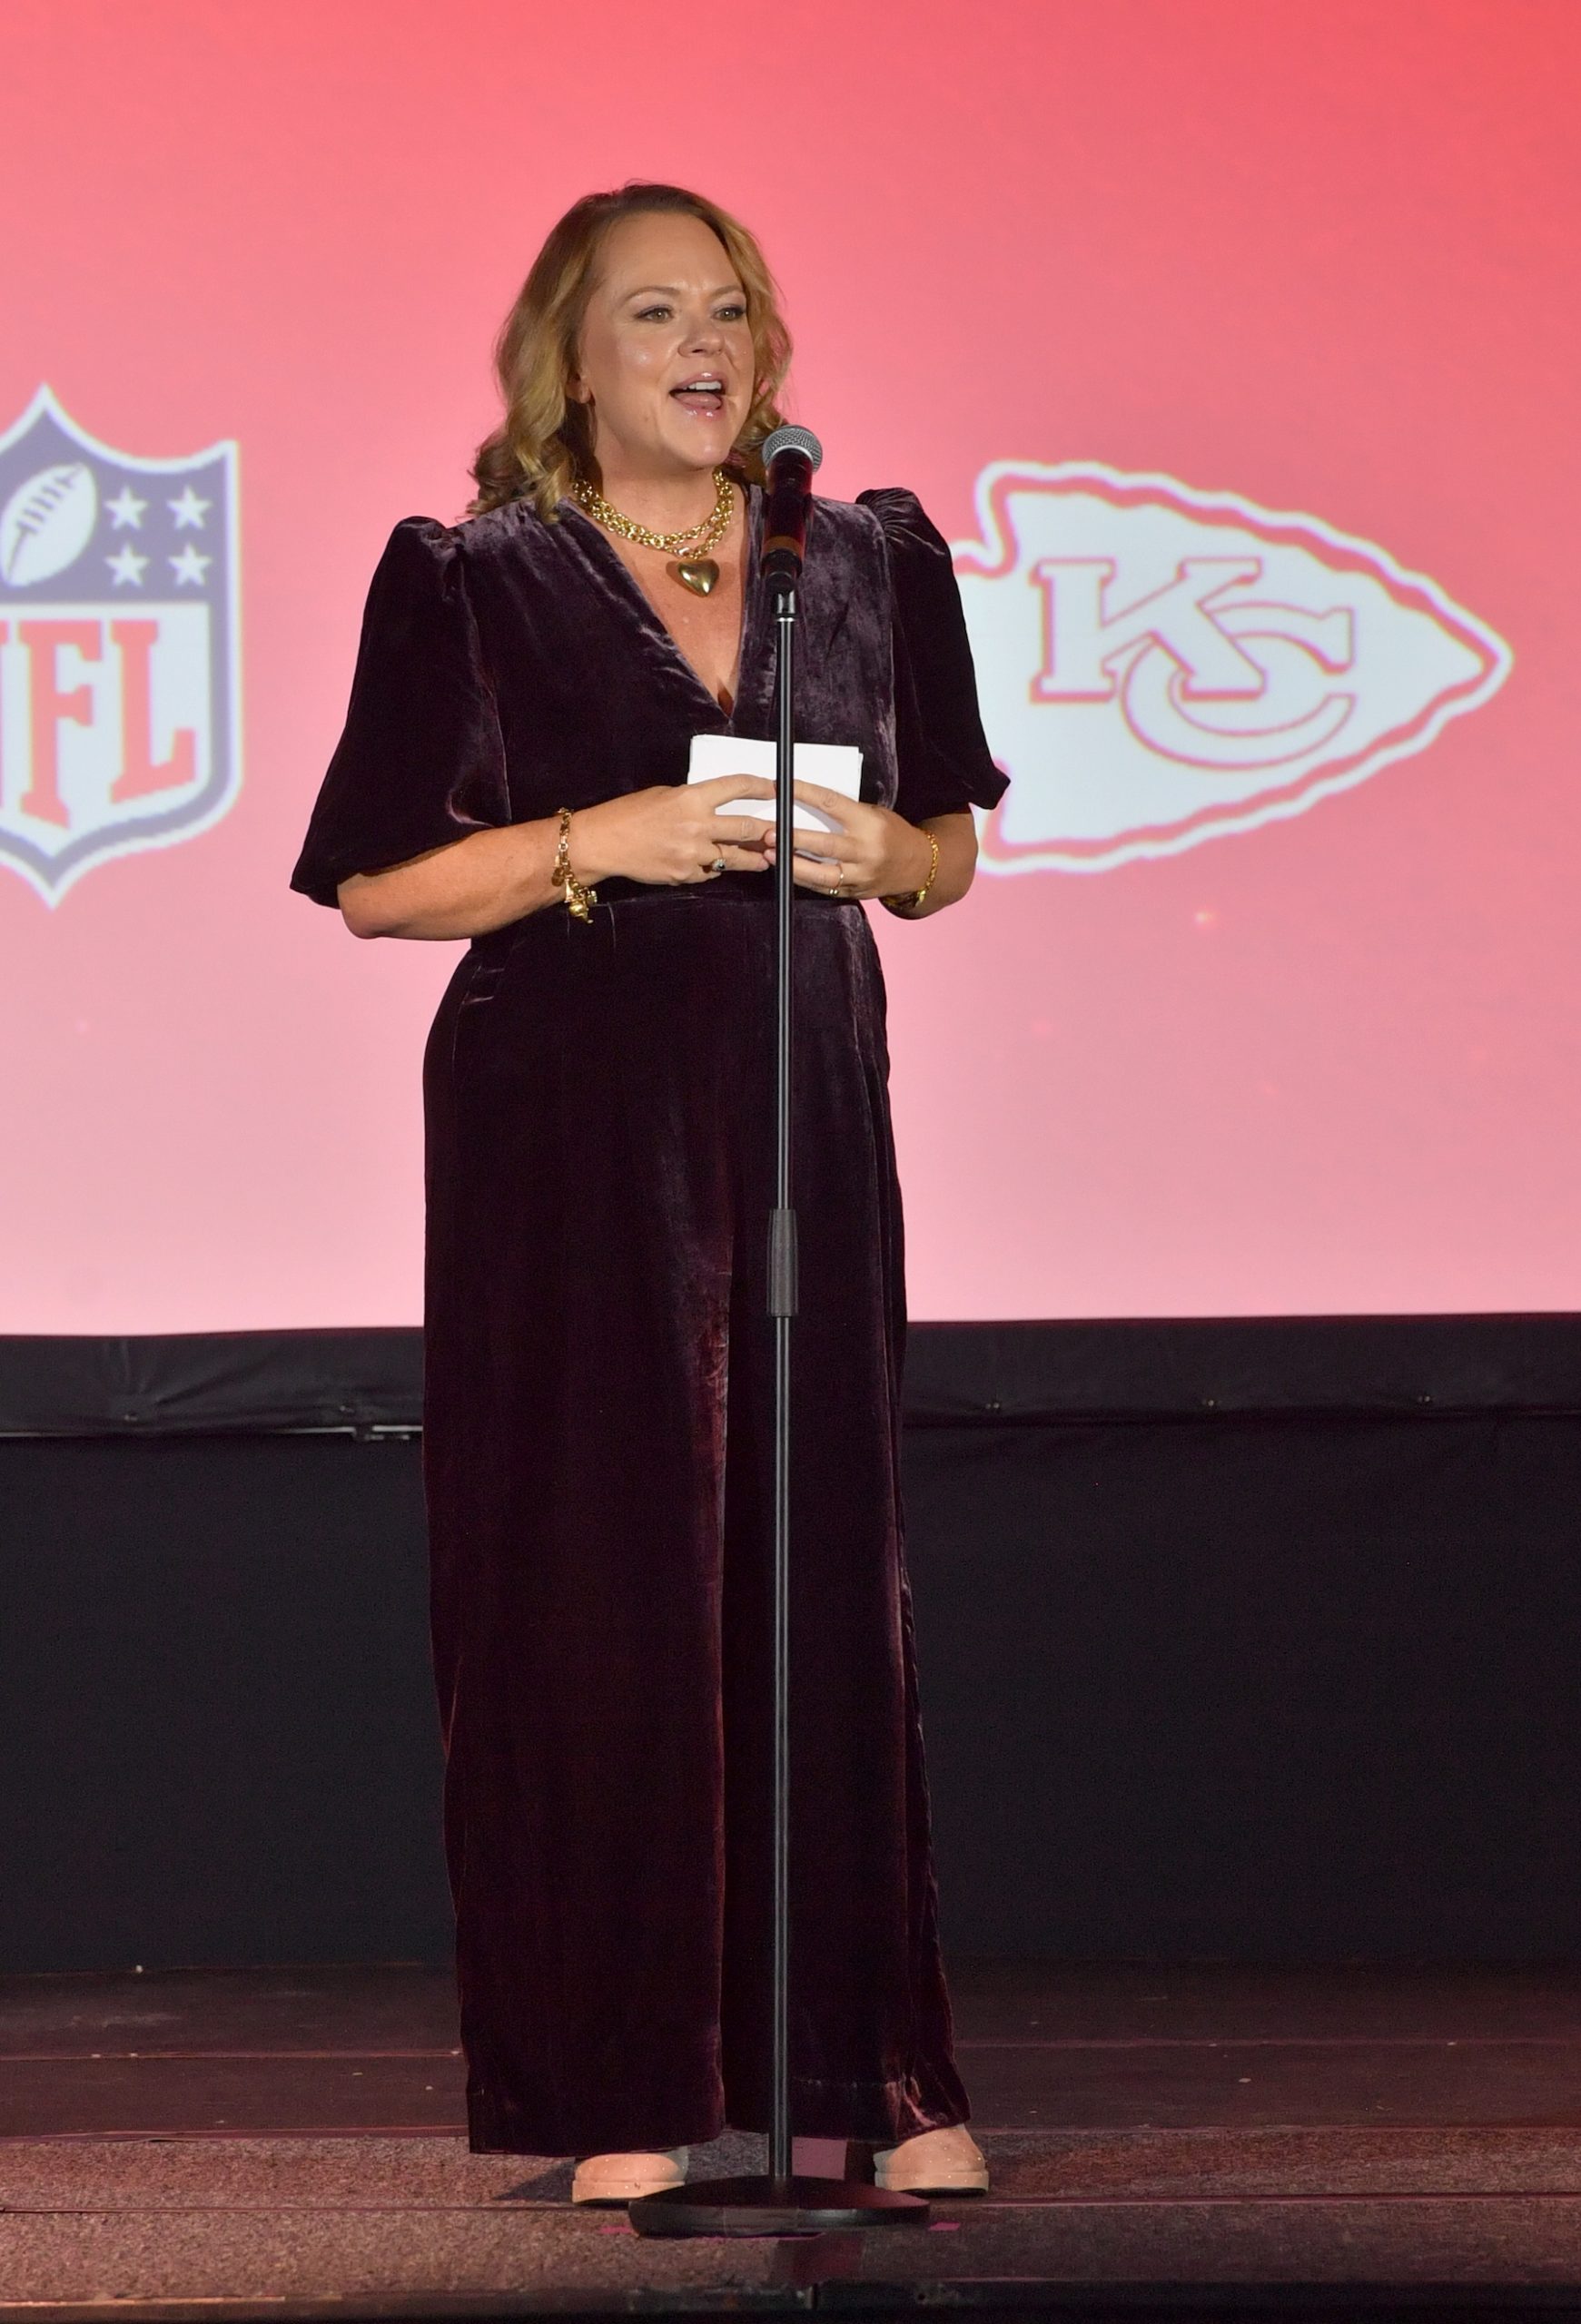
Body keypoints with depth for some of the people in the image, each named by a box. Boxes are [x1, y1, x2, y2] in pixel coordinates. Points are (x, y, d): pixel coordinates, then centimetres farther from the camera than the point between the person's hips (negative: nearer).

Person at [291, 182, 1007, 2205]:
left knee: (825, 1558, 1)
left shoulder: (868, 562, 12)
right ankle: (622, 2094, 2)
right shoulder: (472, 582, 2)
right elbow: (373, 882, -1)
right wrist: (601, 842, -13)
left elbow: (950, 854, 18)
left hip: (803, 1100, 3)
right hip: (566, 1116, -3)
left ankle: (878, 2069, 6)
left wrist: (871, 847, -4)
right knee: (593, 1565, -3)